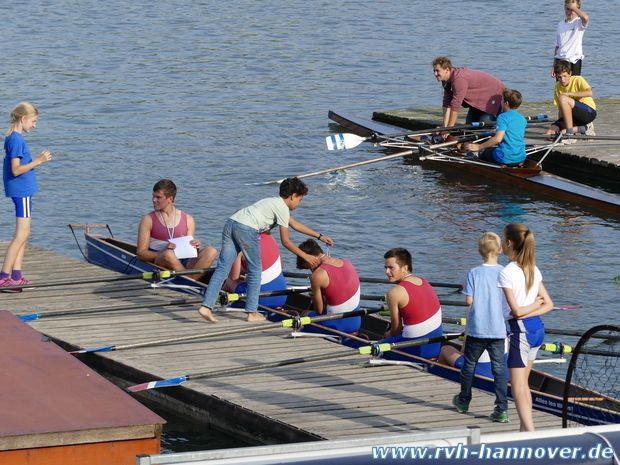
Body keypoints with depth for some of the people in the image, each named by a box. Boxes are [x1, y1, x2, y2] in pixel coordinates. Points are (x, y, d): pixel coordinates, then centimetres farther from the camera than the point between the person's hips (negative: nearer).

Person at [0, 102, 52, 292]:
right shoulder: (16, 140, -16)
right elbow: (16, 170, -21)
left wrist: (37, 160, 15)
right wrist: (38, 161, -21)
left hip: (23, 191, 10)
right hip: (21, 191, -10)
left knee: (23, 235, 11)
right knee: (22, 234, -9)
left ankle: (16, 277, 11)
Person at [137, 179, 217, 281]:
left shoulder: (188, 220, 15)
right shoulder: (148, 220, 6)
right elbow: (141, 254, 0)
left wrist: (195, 248, -7)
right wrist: (164, 252, -18)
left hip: (184, 264, 3)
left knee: (211, 251, -23)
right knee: (169, 255, -38)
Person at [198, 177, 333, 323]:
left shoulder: (274, 202, 31)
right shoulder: (282, 208, 2)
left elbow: (295, 225, 41)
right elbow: (285, 241, 4)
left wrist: (320, 236, 46)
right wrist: (306, 257, 11)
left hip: (231, 223, 8)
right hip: (246, 229, -8)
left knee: (222, 268, 1)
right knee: (255, 270, 6)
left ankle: (206, 306, -10)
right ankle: (252, 313, 9)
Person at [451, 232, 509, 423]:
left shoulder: (474, 273, -7)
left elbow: (469, 300, -9)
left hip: (476, 329, 0)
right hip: (498, 329, 0)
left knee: (469, 364, 17)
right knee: (499, 368, 2)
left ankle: (463, 401, 32)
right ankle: (502, 409, -4)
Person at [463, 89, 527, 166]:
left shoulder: (503, 117, -13)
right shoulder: (522, 119, 10)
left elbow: (498, 139, -23)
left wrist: (478, 147, -17)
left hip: (505, 159, -7)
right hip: (521, 159, 7)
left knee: (482, 152, 20)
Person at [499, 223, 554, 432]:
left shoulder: (506, 273, -16)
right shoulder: (533, 270, 6)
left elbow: (515, 311, -17)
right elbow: (549, 305, 6)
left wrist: (535, 303, -1)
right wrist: (533, 310, -6)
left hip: (520, 331, -8)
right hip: (537, 328, 8)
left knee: (518, 388, -8)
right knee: (523, 384, 18)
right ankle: (525, 430, 22)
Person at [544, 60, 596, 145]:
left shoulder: (577, 80, -11)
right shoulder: (558, 87, 6)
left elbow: (590, 92, -30)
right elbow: (560, 109, 9)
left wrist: (568, 94, -28)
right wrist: (559, 125, -2)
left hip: (589, 112, -7)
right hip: (574, 117, 7)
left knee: (562, 98, -31)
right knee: (549, 134, -14)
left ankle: (570, 134, -28)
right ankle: (584, 128, -3)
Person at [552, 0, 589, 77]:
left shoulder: (579, 22, -3)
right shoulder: (560, 25, 13)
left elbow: (585, 17, -30)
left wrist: (573, 7, -15)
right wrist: (554, 65, 14)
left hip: (574, 60, -5)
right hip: (560, 60, 5)